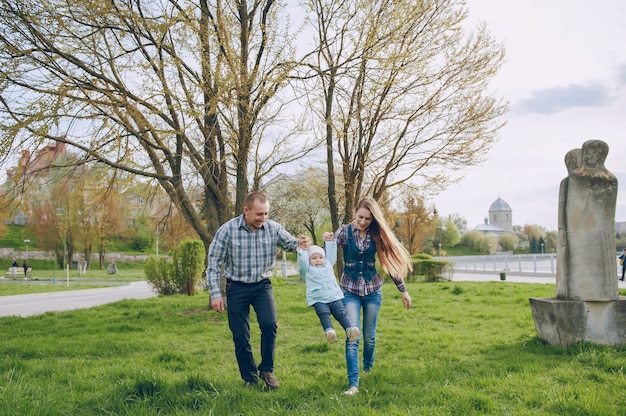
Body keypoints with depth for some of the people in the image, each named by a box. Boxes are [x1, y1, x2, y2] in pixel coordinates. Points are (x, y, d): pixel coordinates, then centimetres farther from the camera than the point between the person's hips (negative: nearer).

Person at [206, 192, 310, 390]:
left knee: (269, 324, -18)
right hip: (237, 287, -1)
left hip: (262, 285, 1)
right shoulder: (228, 230, -14)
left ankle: (267, 370, 4)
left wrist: (300, 243, -37)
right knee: (240, 336, 2)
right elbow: (214, 263, -10)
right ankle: (249, 378, 21)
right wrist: (215, 294, -13)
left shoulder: (273, 228, -8)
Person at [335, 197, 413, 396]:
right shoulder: (344, 231, -8)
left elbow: (390, 261, 4)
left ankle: (368, 368, 38)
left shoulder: (377, 235, -3)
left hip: (372, 290, 2)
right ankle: (353, 383, -9)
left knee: (369, 335, 12)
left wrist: (403, 290, 7)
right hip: (350, 290, -2)